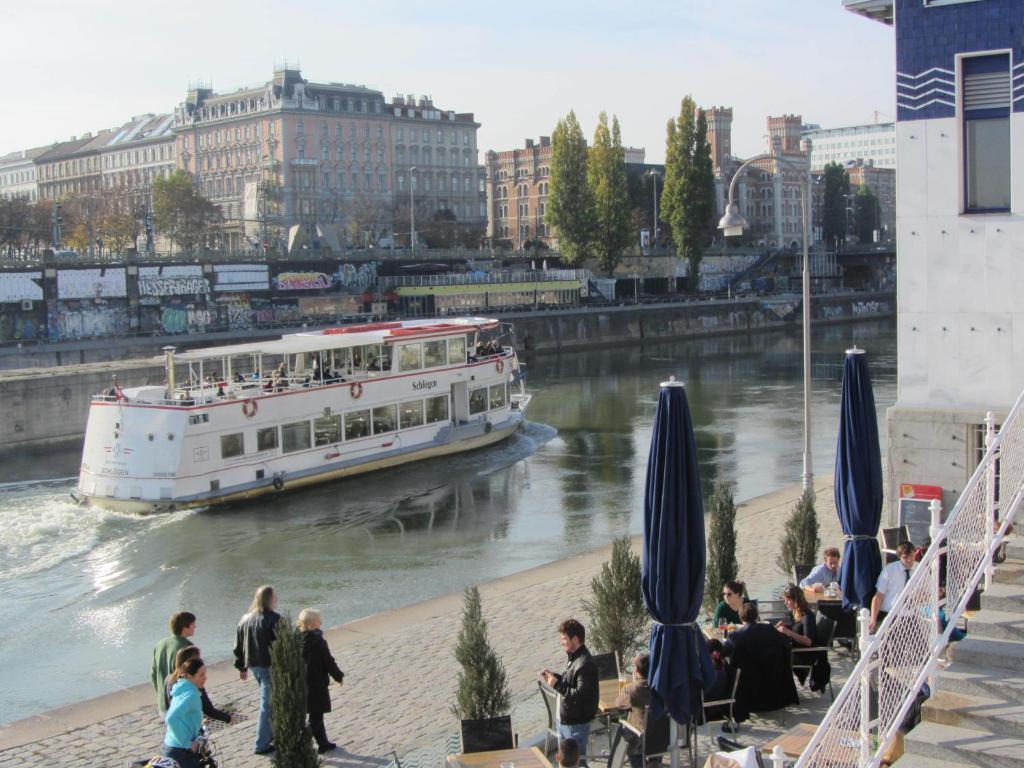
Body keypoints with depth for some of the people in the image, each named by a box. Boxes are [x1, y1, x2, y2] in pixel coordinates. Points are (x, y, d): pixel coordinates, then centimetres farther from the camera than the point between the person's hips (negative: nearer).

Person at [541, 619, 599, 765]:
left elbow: (581, 695, -31)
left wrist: (557, 685, -26)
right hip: (564, 720, 10)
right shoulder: (573, 657, 6)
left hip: (576, 724, -10)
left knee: (577, 762, 1)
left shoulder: (585, 664, -25)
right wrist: (554, 677, 3)